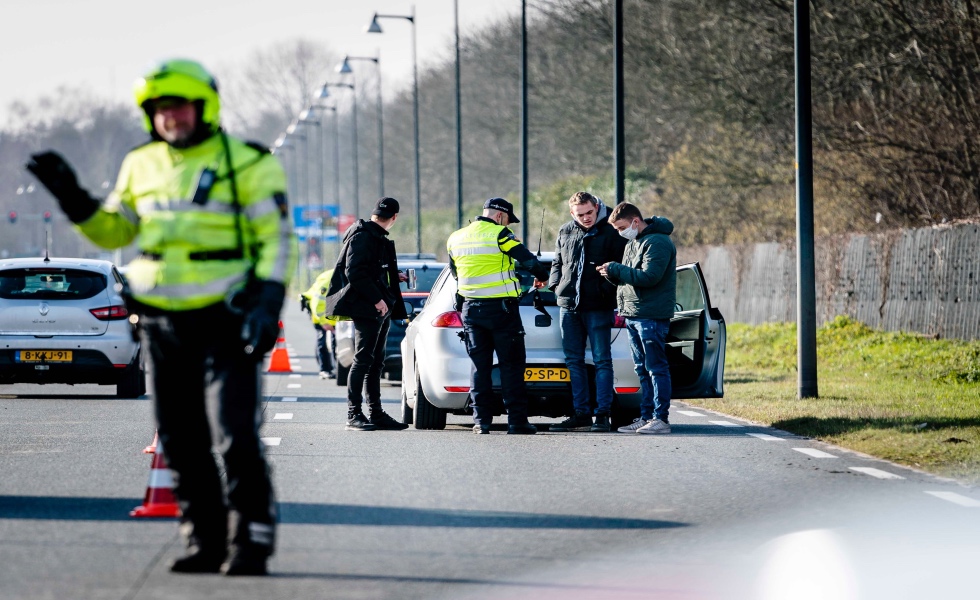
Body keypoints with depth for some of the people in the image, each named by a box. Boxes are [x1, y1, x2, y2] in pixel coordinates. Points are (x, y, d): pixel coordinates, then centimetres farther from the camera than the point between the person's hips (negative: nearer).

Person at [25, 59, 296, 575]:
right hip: (162, 322, 5)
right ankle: (204, 542, 15)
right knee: (181, 441, 7)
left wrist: (267, 305, -16)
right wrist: (72, 198, 5)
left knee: (238, 434, -11)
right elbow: (112, 231, 20)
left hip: (225, 319, -5)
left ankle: (251, 540, -4)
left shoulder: (247, 165, -4)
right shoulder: (142, 165, 11)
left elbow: (278, 240, -6)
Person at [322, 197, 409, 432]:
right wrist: (376, 299, -22)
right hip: (366, 309, -10)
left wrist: (393, 277, 35)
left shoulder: (378, 238, 19)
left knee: (375, 363, 12)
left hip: (381, 310, 10)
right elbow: (354, 272, -20)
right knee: (363, 360, -10)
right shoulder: (362, 236, -12)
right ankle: (354, 415, -9)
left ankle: (375, 414, 16)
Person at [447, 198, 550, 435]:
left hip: (471, 309, 5)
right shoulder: (499, 235, -9)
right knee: (511, 364, 1)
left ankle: (481, 420, 4)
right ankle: (516, 420, -2)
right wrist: (542, 276, 8)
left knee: (479, 365, 9)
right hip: (502, 308, -5)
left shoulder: (455, 239, 10)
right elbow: (528, 261, -12)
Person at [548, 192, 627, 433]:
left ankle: (602, 414, -2)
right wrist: (555, 285, 6)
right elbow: (557, 262, 23)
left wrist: (608, 289, -16)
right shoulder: (565, 232, 12)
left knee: (602, 360, -3)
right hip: (569, 305, 6)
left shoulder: (611, 232, -5)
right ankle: (581, 413, 12)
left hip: (598, 307, -6)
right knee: (574, 361, 7)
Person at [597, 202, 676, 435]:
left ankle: (661, 419, -8)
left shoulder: (657, 243, -12)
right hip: (632, 315, 10)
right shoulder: (632, 244, 19)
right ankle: (646, 417, 13)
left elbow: (648, 276, -21)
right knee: (642, 370, 10)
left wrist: (615, 270, -15)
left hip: (651, 316, -10)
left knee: (656, 368, -8)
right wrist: (613, 274, 0)